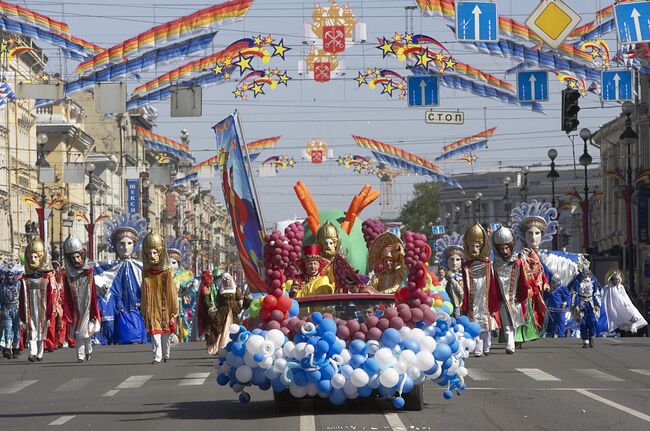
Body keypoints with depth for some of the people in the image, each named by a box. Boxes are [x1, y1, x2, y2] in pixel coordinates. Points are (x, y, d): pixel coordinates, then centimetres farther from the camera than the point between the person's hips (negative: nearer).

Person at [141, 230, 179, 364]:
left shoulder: (167, 272, -3)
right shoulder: (146, 273, 3)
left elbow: (171, 292, -1)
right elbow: (144, 294, 8)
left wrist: (173, 312, -2)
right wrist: (144, 311, 7)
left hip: (164, 308, -1)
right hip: (152, 309, 1)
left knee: (166, 332, 8)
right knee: (154, 332, -7)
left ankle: (166, 355, 23)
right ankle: (157, 356, -10)